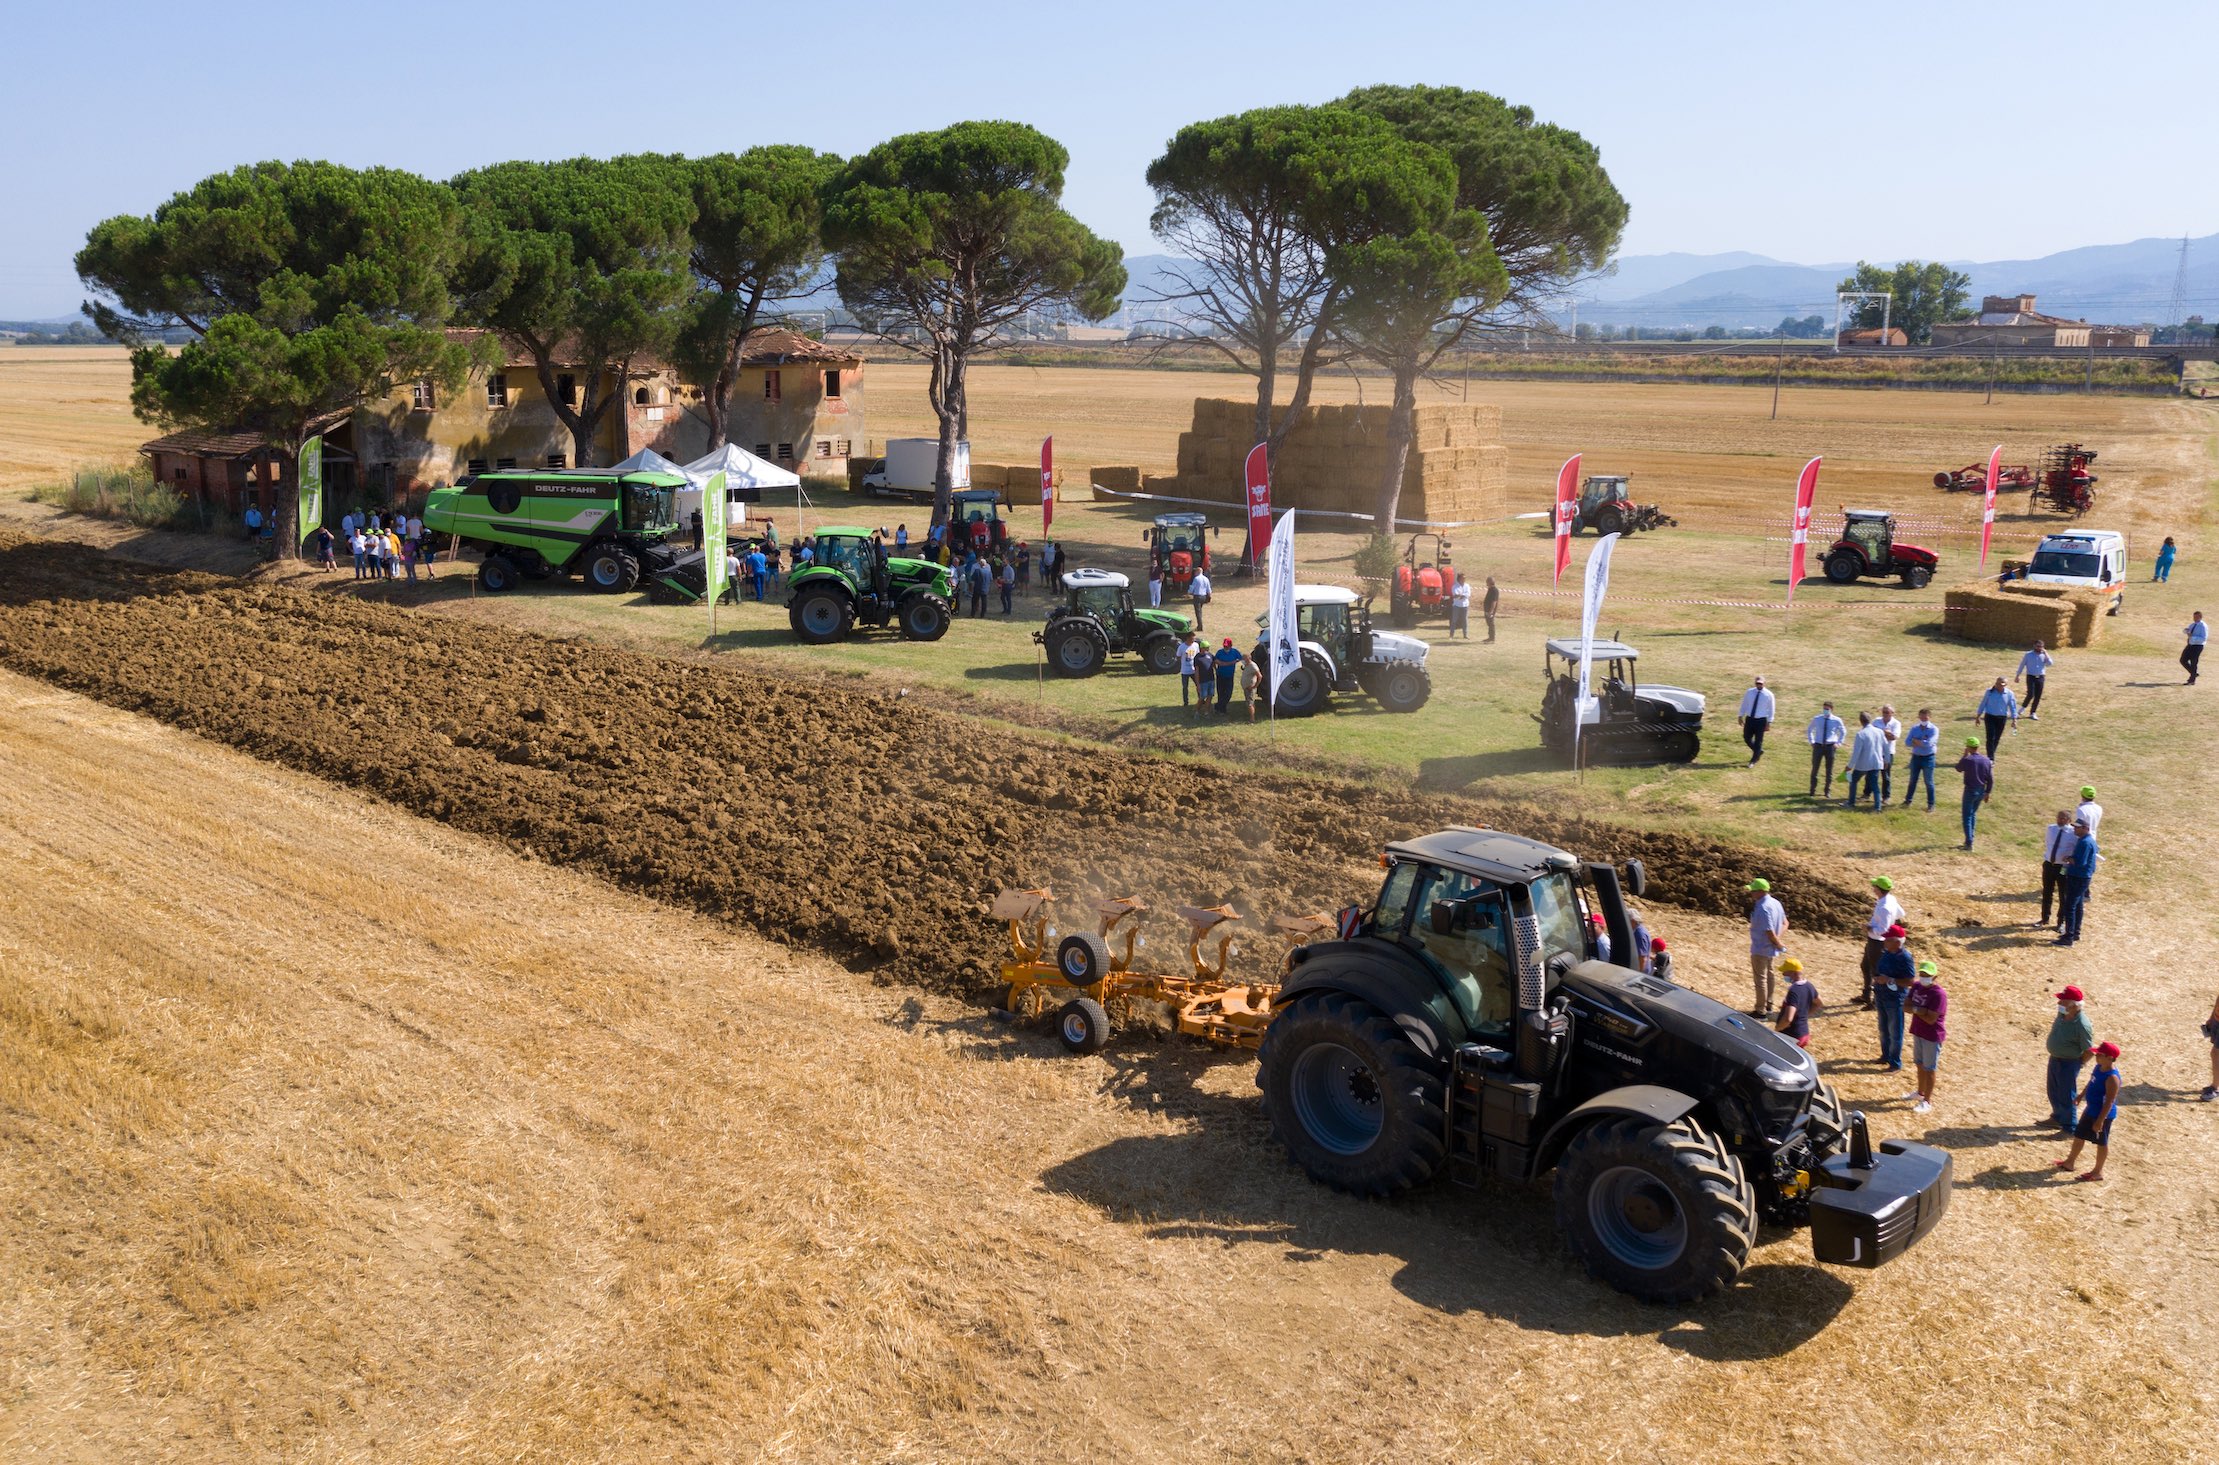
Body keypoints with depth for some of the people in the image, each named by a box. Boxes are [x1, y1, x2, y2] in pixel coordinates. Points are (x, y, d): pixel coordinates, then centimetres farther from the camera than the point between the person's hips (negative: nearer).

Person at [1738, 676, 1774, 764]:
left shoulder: (1768, 695, -7)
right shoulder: (1749, 692, 0)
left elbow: (1771, 709, -2)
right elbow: (1744, 704, 10)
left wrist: (1769, 722, -5)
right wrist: (1741, 716, 9)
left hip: (1761, 721, -3)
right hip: (1749, 719, 3)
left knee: (1758, 741, 2)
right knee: (1747, 738, 10)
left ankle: (1753, 761, 16)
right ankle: (1758, 751, 36)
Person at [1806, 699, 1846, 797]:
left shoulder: (1836, 720, -4)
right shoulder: (1816, 719, -1)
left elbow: (1843, 732, 14)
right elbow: (1809, 730, 16)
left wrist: (1838, 743, 4)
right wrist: (1811, 742, 6)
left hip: (1830, 746, -1)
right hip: (1818, 745, 1)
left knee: (1829, 770, 8)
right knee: (1815, 768, 4)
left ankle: (1828, 791, 20)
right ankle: (1813, 791, 16)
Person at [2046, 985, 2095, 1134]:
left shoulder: (2082, 1025, -30)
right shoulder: (2062, 1014, -7)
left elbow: (2089, 1051, -20)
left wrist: (2078, 1063, -9)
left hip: (2069, 1063, -8)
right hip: (2054, 1058, 8)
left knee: (2066, 1097, 6)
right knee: (2054, 1093, 24)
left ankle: (2069, 1128, 21)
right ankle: (2057, 1117, 45)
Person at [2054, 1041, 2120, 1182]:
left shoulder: (2112, 1078, -30)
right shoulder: (2099, 1067, -3)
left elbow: (2109, 1102, -28)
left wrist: (2100, 1121, -26)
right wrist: (2082, 1095, 29)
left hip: (2102, 1114, -10)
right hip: (2091, 1109, 10)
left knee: (2101, 1142, 9)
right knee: (2079, 1134, 22)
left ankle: (2098, 1172, 25)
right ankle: (2070, 1162, 39)